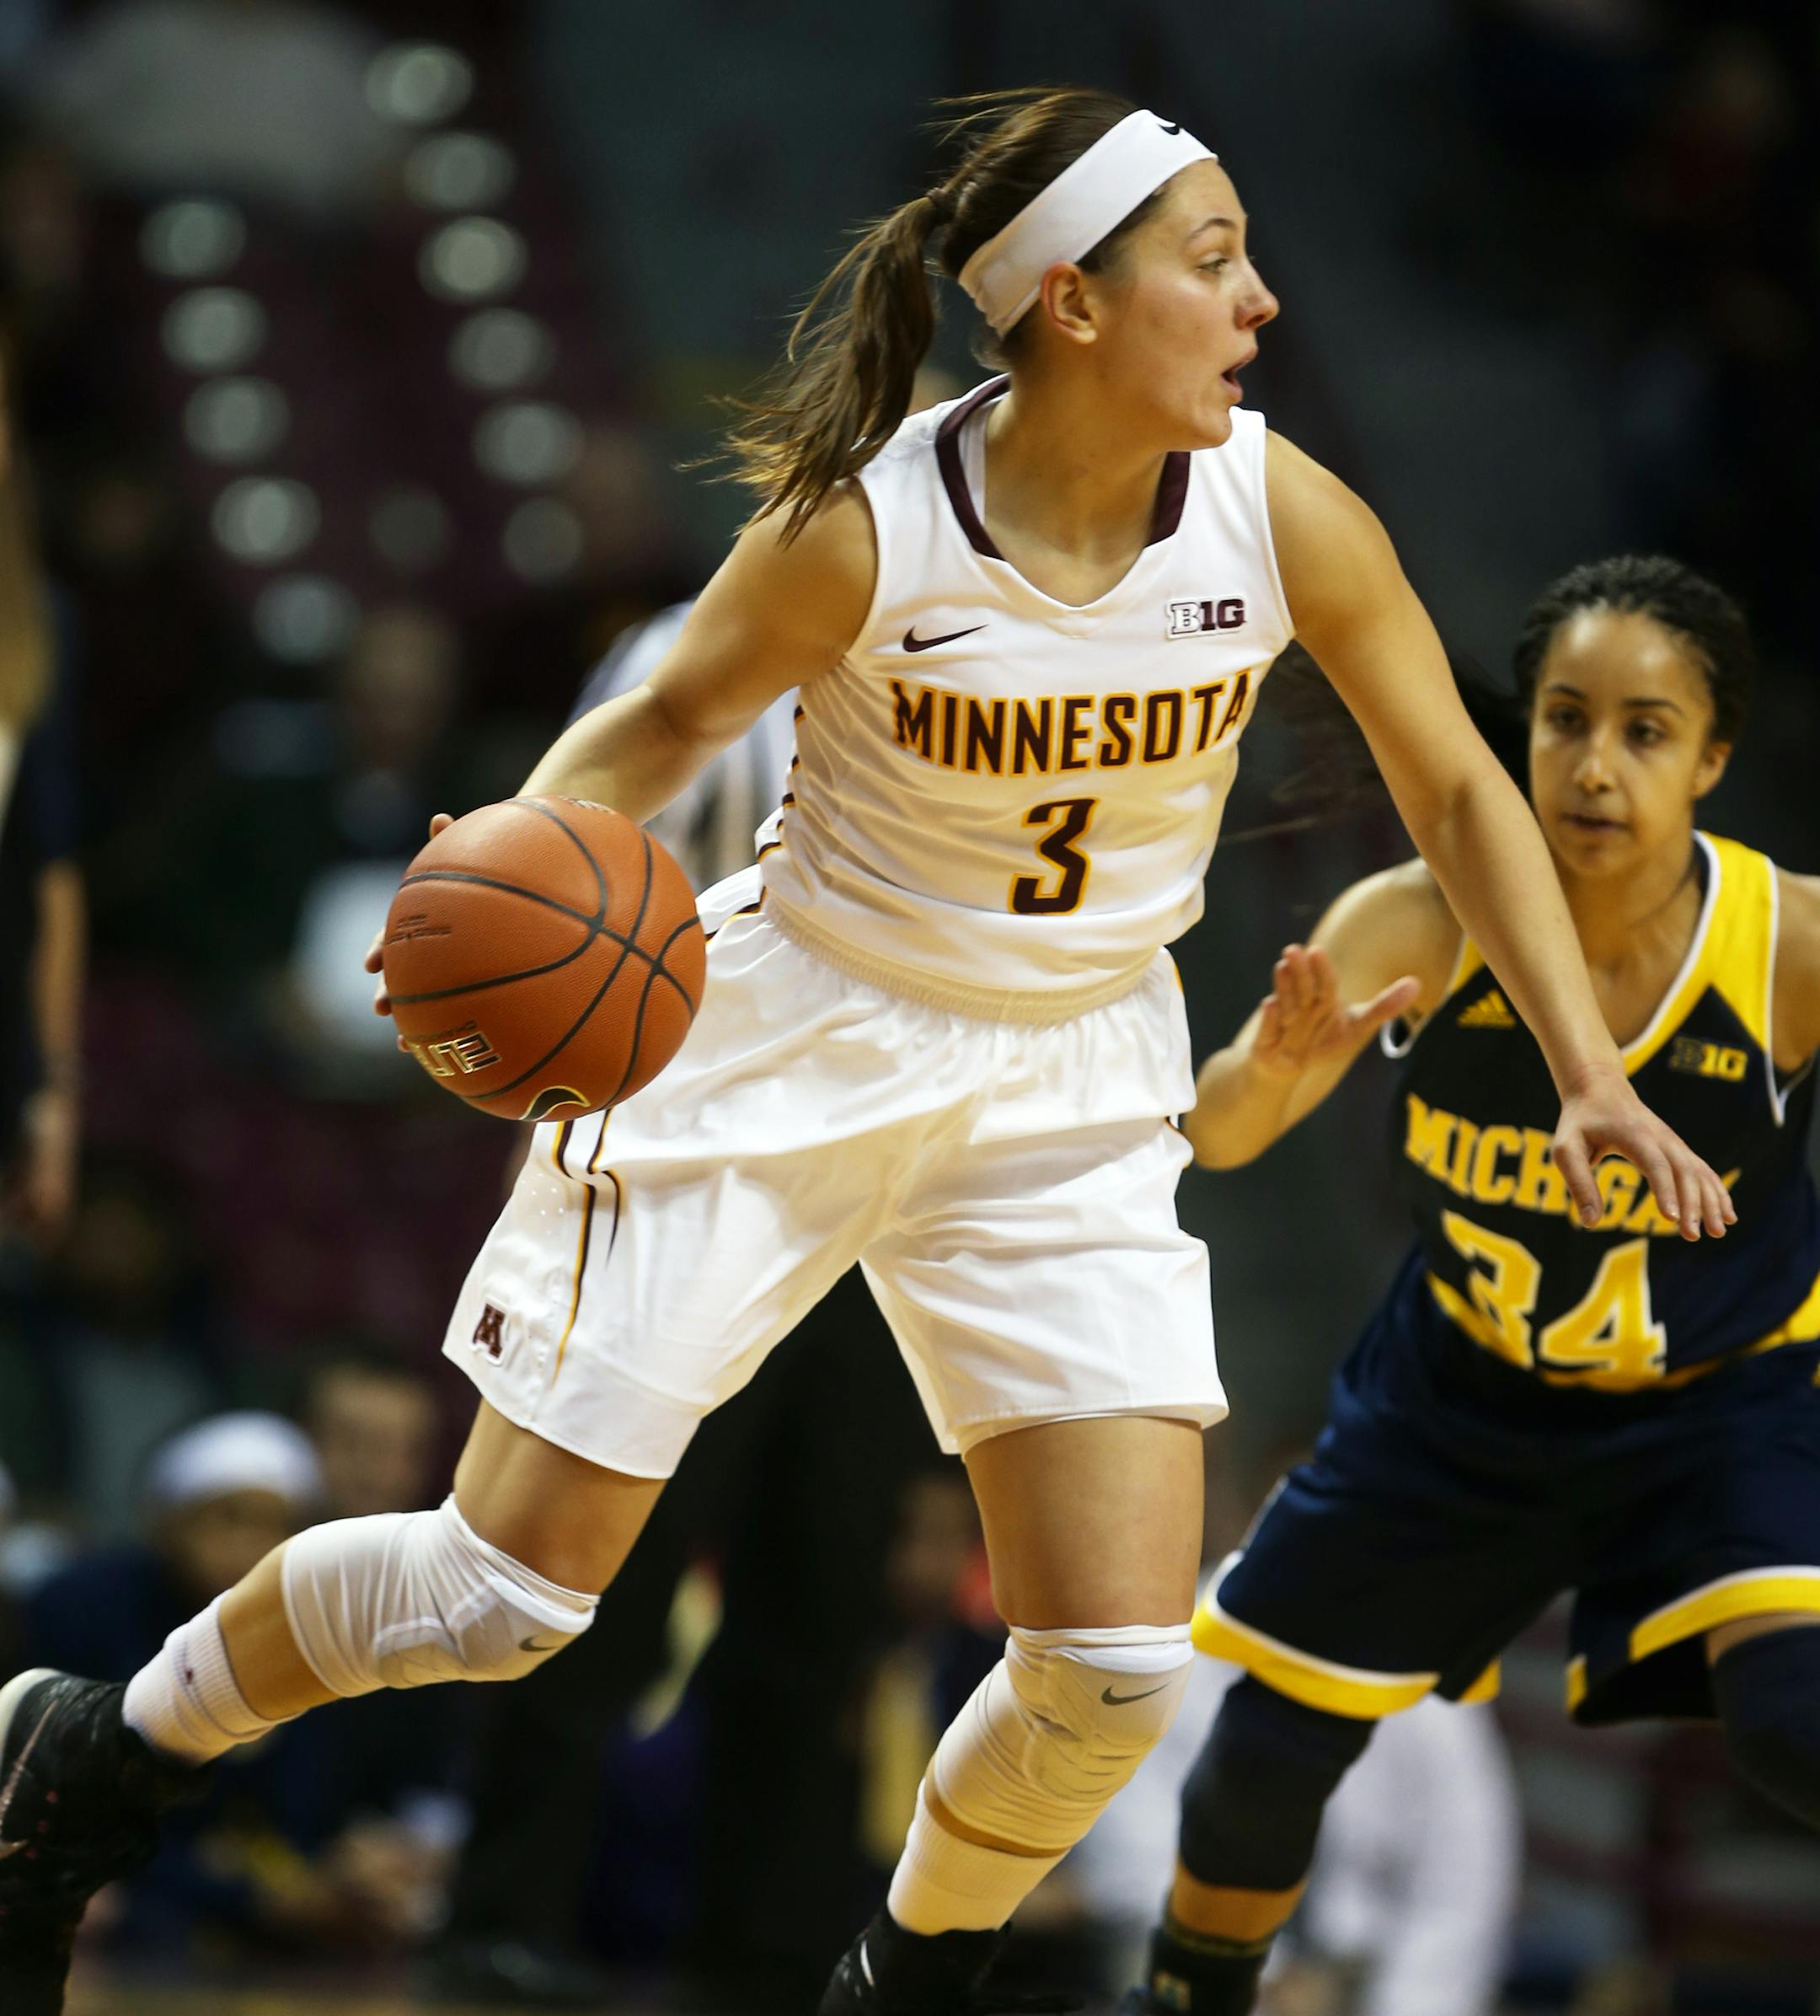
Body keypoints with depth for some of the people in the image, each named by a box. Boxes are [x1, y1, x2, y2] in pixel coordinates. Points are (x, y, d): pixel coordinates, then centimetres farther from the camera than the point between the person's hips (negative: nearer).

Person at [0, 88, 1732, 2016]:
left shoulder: (1285, 521, -14)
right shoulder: (867, 532, -23)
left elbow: (1458, 792, -1)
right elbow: (671, 718, -5)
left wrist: (1589, 1074, -7)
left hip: (1072, 1093, 3)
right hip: (791, 1045, -3)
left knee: (1115, 1672, -8)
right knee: (505, 1596, -1)